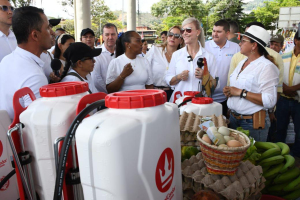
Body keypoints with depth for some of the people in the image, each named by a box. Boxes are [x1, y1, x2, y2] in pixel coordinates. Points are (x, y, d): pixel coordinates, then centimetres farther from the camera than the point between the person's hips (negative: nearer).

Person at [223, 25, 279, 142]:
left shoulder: (267, 67, -14)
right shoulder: (242, 63, 12)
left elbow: (270, 101, -23)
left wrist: (241, 92, -21)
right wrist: (228, 91, 1)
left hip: (252, 123, -8)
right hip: (234, 118, 8)